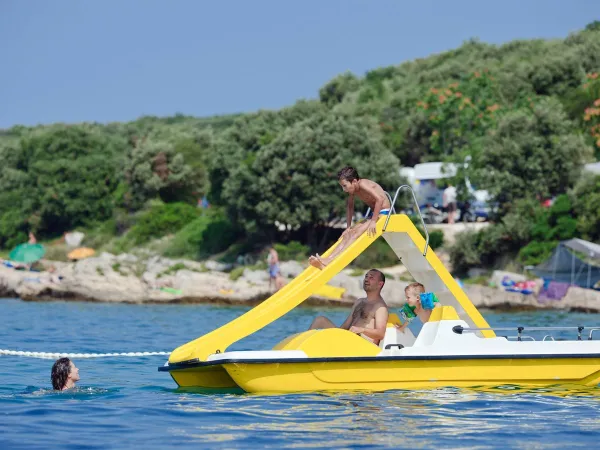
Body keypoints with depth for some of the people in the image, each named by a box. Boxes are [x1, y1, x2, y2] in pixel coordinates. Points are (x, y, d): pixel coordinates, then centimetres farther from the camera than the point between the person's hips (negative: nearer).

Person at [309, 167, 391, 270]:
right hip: (373, 214, 9)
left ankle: (330, 261, -34)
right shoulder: (353, 188, 4)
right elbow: (349, 205, 20)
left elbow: (380, 199, -34)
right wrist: (348, 226, 16)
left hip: (383, 213, -9)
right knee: (348, 234, -7)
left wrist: (373, 221, -31)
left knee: (356, 233, -23)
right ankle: (328, 259, -20)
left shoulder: (363, 184, -23)